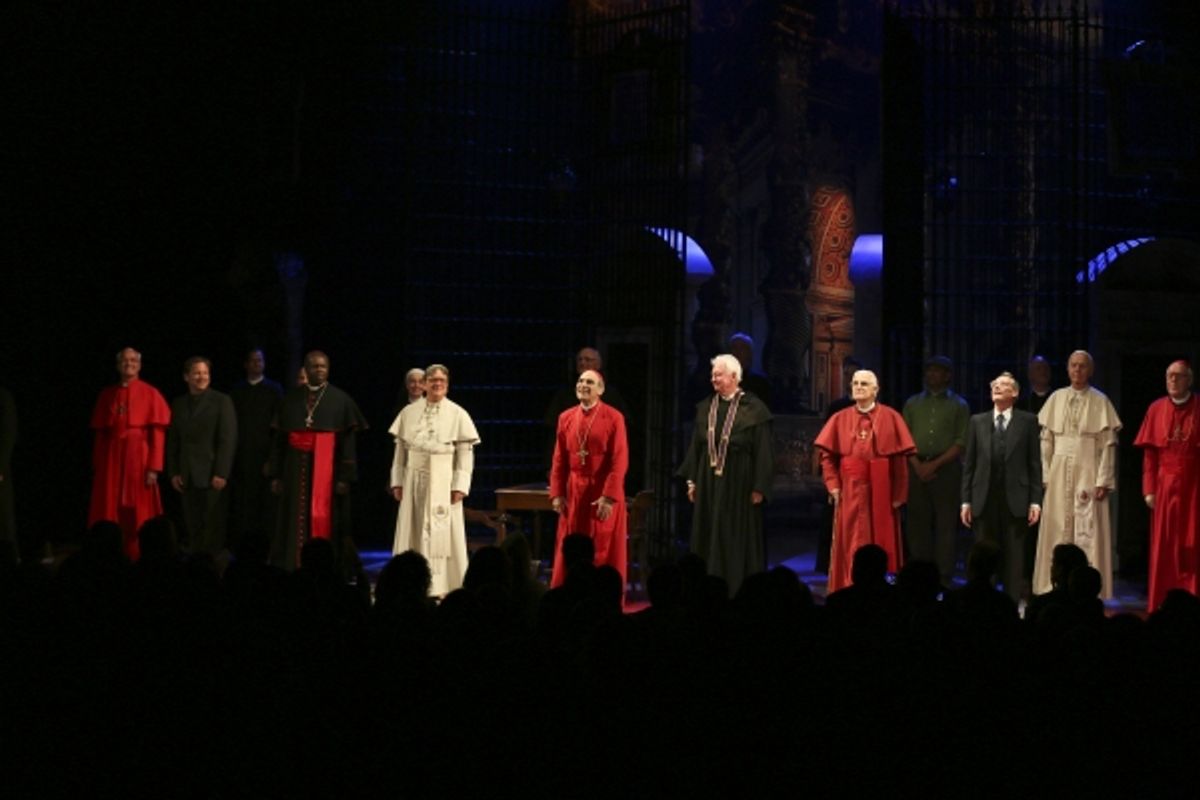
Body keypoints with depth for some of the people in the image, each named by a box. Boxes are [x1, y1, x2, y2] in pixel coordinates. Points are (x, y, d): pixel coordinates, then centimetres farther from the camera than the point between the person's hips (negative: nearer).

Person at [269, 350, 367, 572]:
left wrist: (345, 477, -10)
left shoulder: (341, 400, 1)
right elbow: (279, 440, 8)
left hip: (327, 470, -2)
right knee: (295, 523, 2)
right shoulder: (290, 400, 9)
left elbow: (349, 441, -3)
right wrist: (275, 474, 3)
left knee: (324, 522, -3)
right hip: (297, 471, 3)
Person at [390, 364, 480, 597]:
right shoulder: (409, 412, 7)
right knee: (412, 532, 5)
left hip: (443, 481, -3)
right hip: (415, 480, 3)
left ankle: (440, 587, 3)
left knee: (441, 532, -1)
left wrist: (460, 486, -10)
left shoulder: (458, 414, -1)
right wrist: (397, 481, 4)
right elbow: (401, 449, 9)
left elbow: (466, 453, -3)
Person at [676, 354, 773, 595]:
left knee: (737, 539, 0)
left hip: (738, 485, -5)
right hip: (709, 484, 5)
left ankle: (738, 591, 8)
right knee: (709, 538, 7)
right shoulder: (705, 408, 8)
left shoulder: (753, 409, -7)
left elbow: (762, 452, -8)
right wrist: (692, 480, 8)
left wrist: (758, 488, -12)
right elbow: (696, 446, 12)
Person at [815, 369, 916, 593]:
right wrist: (833, 485, -6)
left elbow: (900, 458, -2)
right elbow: (827, 454, 5)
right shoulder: (840, 419, 6)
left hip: (881, 489, -1)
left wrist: (899, 493, -7)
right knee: (851, 544, 3)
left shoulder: (890, 417, 0)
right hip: (850, 489, 1)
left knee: (881, 542, 5)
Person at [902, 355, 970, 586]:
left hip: (947, 469, -3)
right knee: (918, 523, 2)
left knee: (946, 524, -4)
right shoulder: (912, 403, 14)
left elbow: (961, 442, -2)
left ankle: (944, 578, -2)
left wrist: (935, 464, -11)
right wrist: (917, 465, -7)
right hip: (917, 468, 3)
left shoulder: (959, 405, 5)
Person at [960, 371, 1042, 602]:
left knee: (1014, 558, 3)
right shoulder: (977, 421, 9)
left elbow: (1035, 463, 0)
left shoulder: (1028, 421, 3)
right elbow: (968, 464, 8)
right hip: (984, 499, 2)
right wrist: (966, 500, 3)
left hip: (1015, 500, -2)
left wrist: (1035, 500, -6)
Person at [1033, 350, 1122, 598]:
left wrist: (1103, 481, -10)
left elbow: (1108, 444, -4)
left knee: (1088, 531, -4)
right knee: (1058, 529, 5)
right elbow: (1046, 440, 8)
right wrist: (1046, 475, 2)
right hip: (1059, 472, 3)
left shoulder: (1100, 401, -2)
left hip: (1088, 472, -3)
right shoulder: (1056, 399, 6)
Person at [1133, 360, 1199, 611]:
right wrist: (1149, 490, -3)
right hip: (1165, 486, 1)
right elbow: (1149, 453, 3)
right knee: (1163, 549, 4)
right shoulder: (1156, 409, 4)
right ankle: (1160, 608, 10)